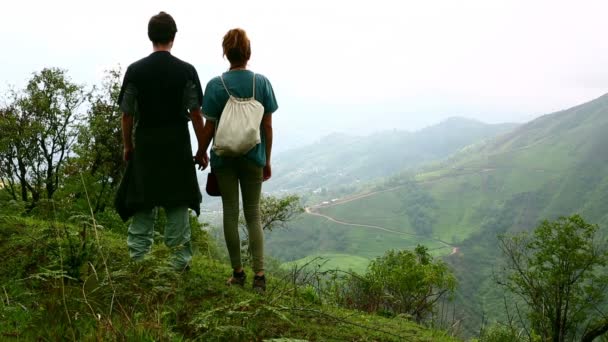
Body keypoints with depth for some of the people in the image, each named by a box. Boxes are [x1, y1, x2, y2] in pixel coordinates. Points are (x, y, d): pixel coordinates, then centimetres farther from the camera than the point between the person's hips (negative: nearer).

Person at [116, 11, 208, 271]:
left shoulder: (135, 70, -2)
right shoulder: (186, 71, -5)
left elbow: (127, 114, 0)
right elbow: (196, 114, -5)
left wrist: (127, 147, 12)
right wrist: (202, 149, 3)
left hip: (145, 145, 1)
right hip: (177, 146, -1)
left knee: (142, 204, 10)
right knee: (178, 205, 6)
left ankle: (138, 260, 14)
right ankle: (180, 261, 10)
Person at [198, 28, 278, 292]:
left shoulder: (215, 85, -8)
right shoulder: (262, 82, -4)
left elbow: (209, 127, -6)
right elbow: (268, 126, -2)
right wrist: (267, 160, 8)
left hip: (224, 157, -1)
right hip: (253, 158, 1)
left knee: (230, 213, 10)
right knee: (253, 215, 9)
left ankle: (238, 273, 16)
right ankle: (259, 274, -1)